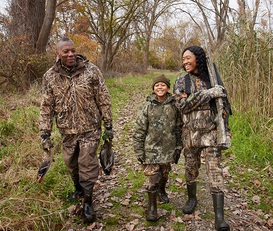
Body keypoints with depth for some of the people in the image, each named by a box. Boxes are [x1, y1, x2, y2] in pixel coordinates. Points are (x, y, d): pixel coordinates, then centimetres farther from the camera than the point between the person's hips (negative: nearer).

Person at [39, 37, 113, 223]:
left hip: (90, 130, -3)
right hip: (67, 132, 3)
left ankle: (88, 203, 19)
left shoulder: (91, 71, -8)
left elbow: (104, 99, -4)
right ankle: (79, 190, 46)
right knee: (71, 164, 17)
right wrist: (45, 134, 2)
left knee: (87, 165, -1)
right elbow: (46, 107, 4)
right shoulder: (50, 77, -2)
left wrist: (108, 125, -3)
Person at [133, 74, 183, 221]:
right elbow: (139, 130, -5)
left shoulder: (174, 105, 0)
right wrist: (139, 151, -6)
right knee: (152, 177, -2)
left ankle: (162, 191, 51)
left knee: (165, 173, 20)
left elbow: (179, 127, 8)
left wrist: (178, 147, 7)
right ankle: (152, 207, 14)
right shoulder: (147, 106, -7)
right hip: (151, 148, -3)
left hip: (169, 148, 3)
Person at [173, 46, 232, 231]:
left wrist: (225, 128, 7)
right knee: (191, 168, 15)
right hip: (191, 132, 1)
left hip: (211, 131, -1)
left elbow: (224, 103, 10)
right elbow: (182, 105, -15)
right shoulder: (181, 81, -1)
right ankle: (192, 199, 41)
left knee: (215, 170, -7)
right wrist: (209, 93, -21)